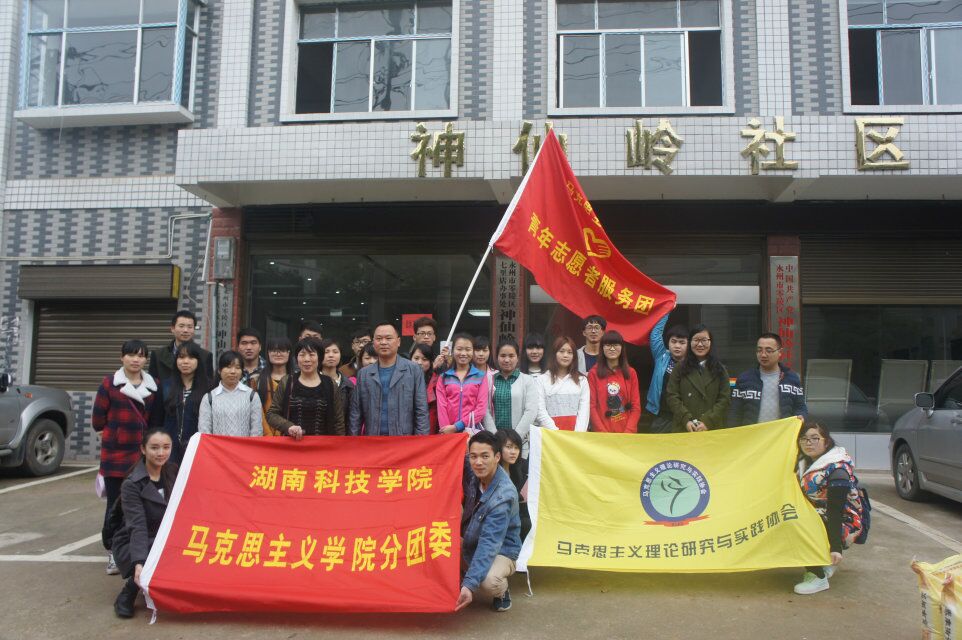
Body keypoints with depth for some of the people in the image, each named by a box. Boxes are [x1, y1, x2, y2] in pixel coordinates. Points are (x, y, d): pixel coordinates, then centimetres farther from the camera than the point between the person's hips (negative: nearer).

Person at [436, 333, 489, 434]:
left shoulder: (481, 376, 6)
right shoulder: (444, 377, 10)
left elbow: (482, 408, -2)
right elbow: (441, 406, 2)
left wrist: (457, 426, -9)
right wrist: (446, 430, -12)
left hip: (473, 431, -1)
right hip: (449, 431, 1)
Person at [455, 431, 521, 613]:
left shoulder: (503, 497, -31)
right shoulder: (474, 473, -13)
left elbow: (489, 544, -36)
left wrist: (469, 584, -44)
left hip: (500, 550, -7)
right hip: (469, 543, 7)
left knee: (488, 581, -37)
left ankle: (502, 591, 1)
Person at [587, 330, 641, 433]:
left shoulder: (631, 373, 7)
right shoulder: (594, 374, 1)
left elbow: (636, 406, 5)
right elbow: (592, 406, -2)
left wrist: (628, 432, -7)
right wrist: (604, 433, -10)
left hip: (627, 434, 2)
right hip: (602, 435, -2)